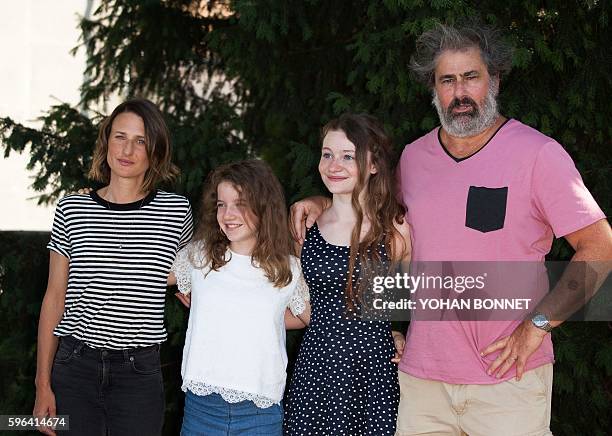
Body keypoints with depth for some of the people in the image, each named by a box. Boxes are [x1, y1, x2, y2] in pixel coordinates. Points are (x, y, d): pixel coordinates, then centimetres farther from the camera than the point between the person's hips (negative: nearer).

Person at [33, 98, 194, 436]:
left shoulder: (176, 211, 2)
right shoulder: (72, 210, 3)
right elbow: (54, 298, 4)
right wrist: (43, 385, 2)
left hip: (140, 371, 0)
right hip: (74, 367, 0)